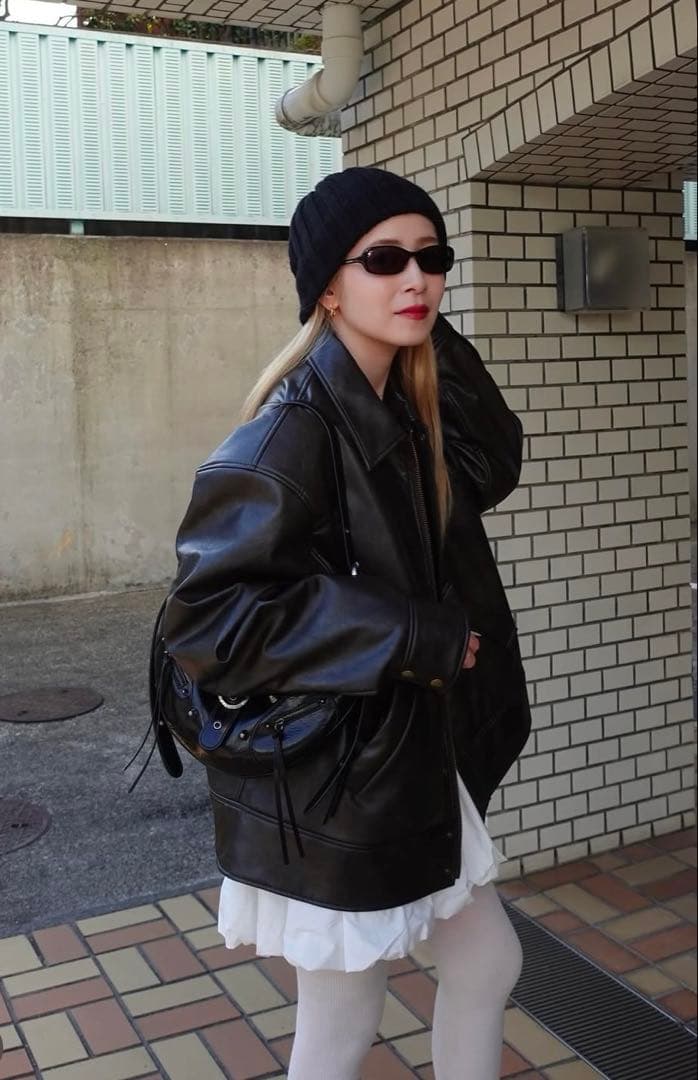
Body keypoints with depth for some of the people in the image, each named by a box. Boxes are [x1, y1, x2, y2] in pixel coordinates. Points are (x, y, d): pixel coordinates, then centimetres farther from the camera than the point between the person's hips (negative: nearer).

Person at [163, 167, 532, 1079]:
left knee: (488, 965, 23)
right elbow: (208, 615, -27)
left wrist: (436, 342, -3)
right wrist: (409, 639, -23)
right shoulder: (294, 430, -24)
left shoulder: (401, 408, 3)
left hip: (415, 755, 8)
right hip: (330, 776, -8)